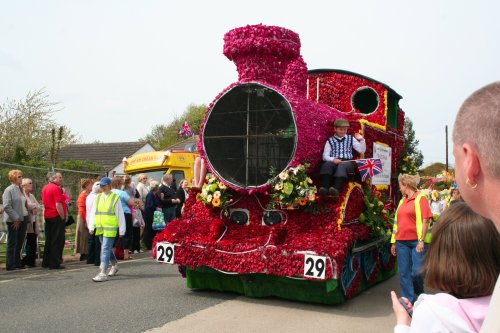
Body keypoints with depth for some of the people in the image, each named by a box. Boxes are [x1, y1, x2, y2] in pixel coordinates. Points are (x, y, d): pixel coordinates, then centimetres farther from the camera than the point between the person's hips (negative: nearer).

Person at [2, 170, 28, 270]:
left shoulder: (21, 189, 13)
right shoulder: (9, 190, -9)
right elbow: (6, 206, -16)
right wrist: (15, 218, -16)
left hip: (23, 219, 7)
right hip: (13, 220, -7)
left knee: (19, 243, 12)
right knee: (12, 243, 0)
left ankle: (17, 263, 21)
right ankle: (10, 265, 6)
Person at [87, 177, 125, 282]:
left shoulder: (115, 198, -4)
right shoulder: (98, 197, 10)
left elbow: (120, 214, -3)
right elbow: (93, 212, 11)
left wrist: (121, 230, -4)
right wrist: (91, 226, 2)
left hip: (110, 228, -6)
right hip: (99, 228, 6)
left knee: (105, 249, -10)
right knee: (107, 249, 18)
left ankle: (103, 273, -9)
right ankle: (114, 265, 40)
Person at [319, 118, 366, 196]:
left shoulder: (351, 139, 20)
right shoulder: (330, 140, 16)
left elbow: (362, 150, 14)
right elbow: (325, 156, 7)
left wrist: (362, 140, -3)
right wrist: (333, 159, -14)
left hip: (347, 161, -1)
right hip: (334, 162, 1)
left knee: (342, 166, -37)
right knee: (326, 164, -34)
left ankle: (336, 188, -58)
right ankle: (324, 188, -50)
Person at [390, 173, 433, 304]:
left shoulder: (420, 198, -3)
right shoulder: (402, 201, 17)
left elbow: (425, 220, -9)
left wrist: (421, 240, -16)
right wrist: (393, 242, 15)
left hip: (417, 241, -6)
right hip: (402, 242, 6)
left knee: (417, 272, -7)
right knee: (404, 273, 5)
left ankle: (420, 296, 19)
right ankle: (408, 300, 13)